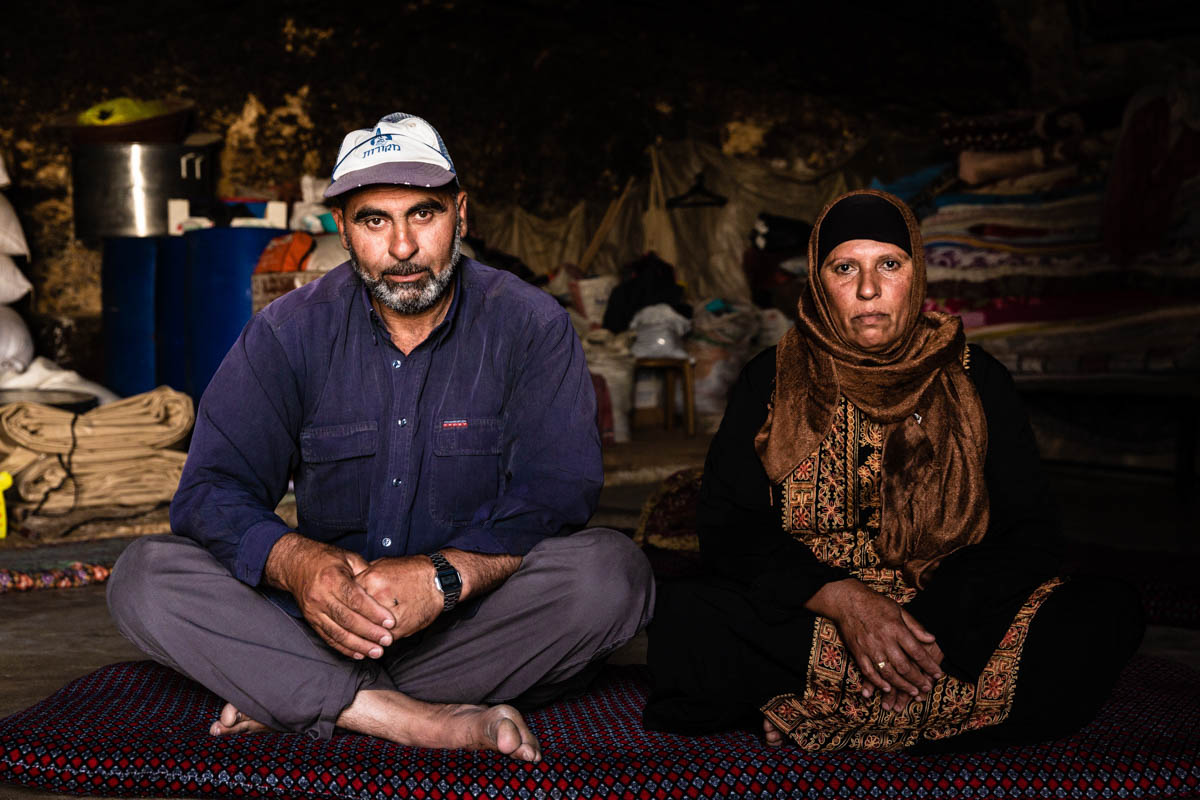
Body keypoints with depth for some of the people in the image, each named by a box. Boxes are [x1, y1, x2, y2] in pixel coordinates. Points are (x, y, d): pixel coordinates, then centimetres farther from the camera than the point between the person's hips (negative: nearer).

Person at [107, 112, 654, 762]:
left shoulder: (530, 327, -4)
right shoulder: (290, 331, 0)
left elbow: (558, 497, -13)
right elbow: (213, 487, -6)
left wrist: (446, 576, -32)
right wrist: (295, 562, -29)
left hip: (475, 617, -1)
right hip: (322, 614, 2)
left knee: (613, 572, -30)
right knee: (144, 576, -18)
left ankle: (281, 698, -23)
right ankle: (421, 721, -30)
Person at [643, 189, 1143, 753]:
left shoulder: (976, 381, 8)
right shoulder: (770, 381, 7)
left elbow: (1029, 535, 2)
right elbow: (728, 526, -2)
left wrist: (928, 628, -16)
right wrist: (841, 599, -20)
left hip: (957, 618, 2)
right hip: (804, 616, -1)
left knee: (1107, 616, -26)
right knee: (683, 628, -32)